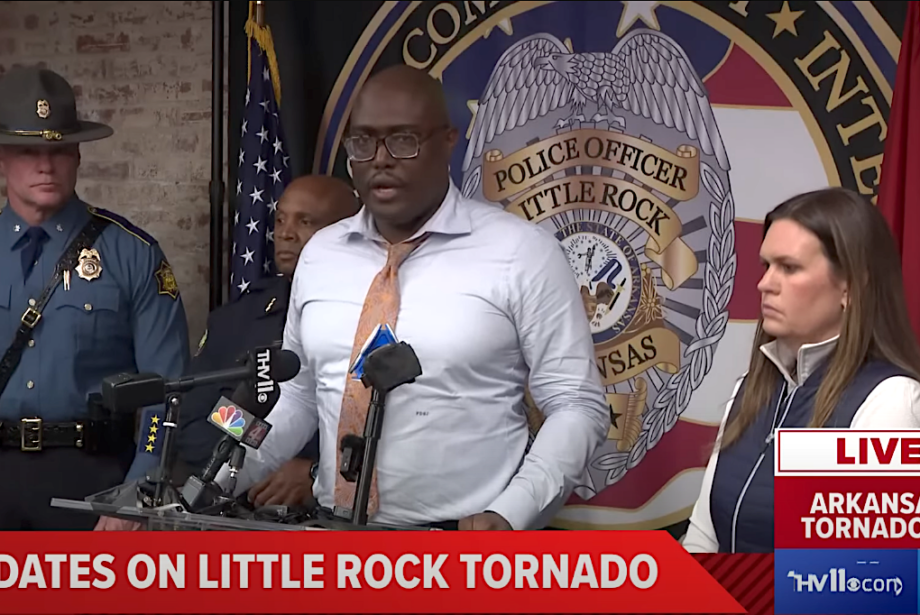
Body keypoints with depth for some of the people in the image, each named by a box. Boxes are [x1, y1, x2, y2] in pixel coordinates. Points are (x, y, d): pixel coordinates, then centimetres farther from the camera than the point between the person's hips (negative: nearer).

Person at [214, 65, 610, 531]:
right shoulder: (319, 253, 7)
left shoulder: (521, 252, -7)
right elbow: (298, 396, 15)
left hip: (468, 550, -5)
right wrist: (217, 484, 3)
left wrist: (509, 516, -17)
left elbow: (576, 405, -6)